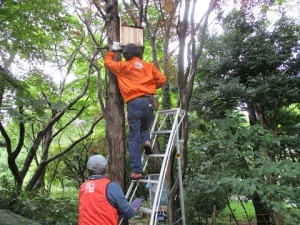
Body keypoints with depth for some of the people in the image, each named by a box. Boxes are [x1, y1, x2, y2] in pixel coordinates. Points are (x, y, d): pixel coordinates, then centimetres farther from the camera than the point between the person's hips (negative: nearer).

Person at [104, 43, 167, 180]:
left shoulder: (124, 66, 12)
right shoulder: (149, 66, 17)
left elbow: (108, 62, 26)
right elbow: (162, 79, 11)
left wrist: (111, 52, 45)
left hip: (134, 103, -2)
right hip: (148, 101, 3)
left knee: (134, 139, -1)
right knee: (145, 127, 27)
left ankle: (136, 171, -6)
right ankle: (146, 140, -7)